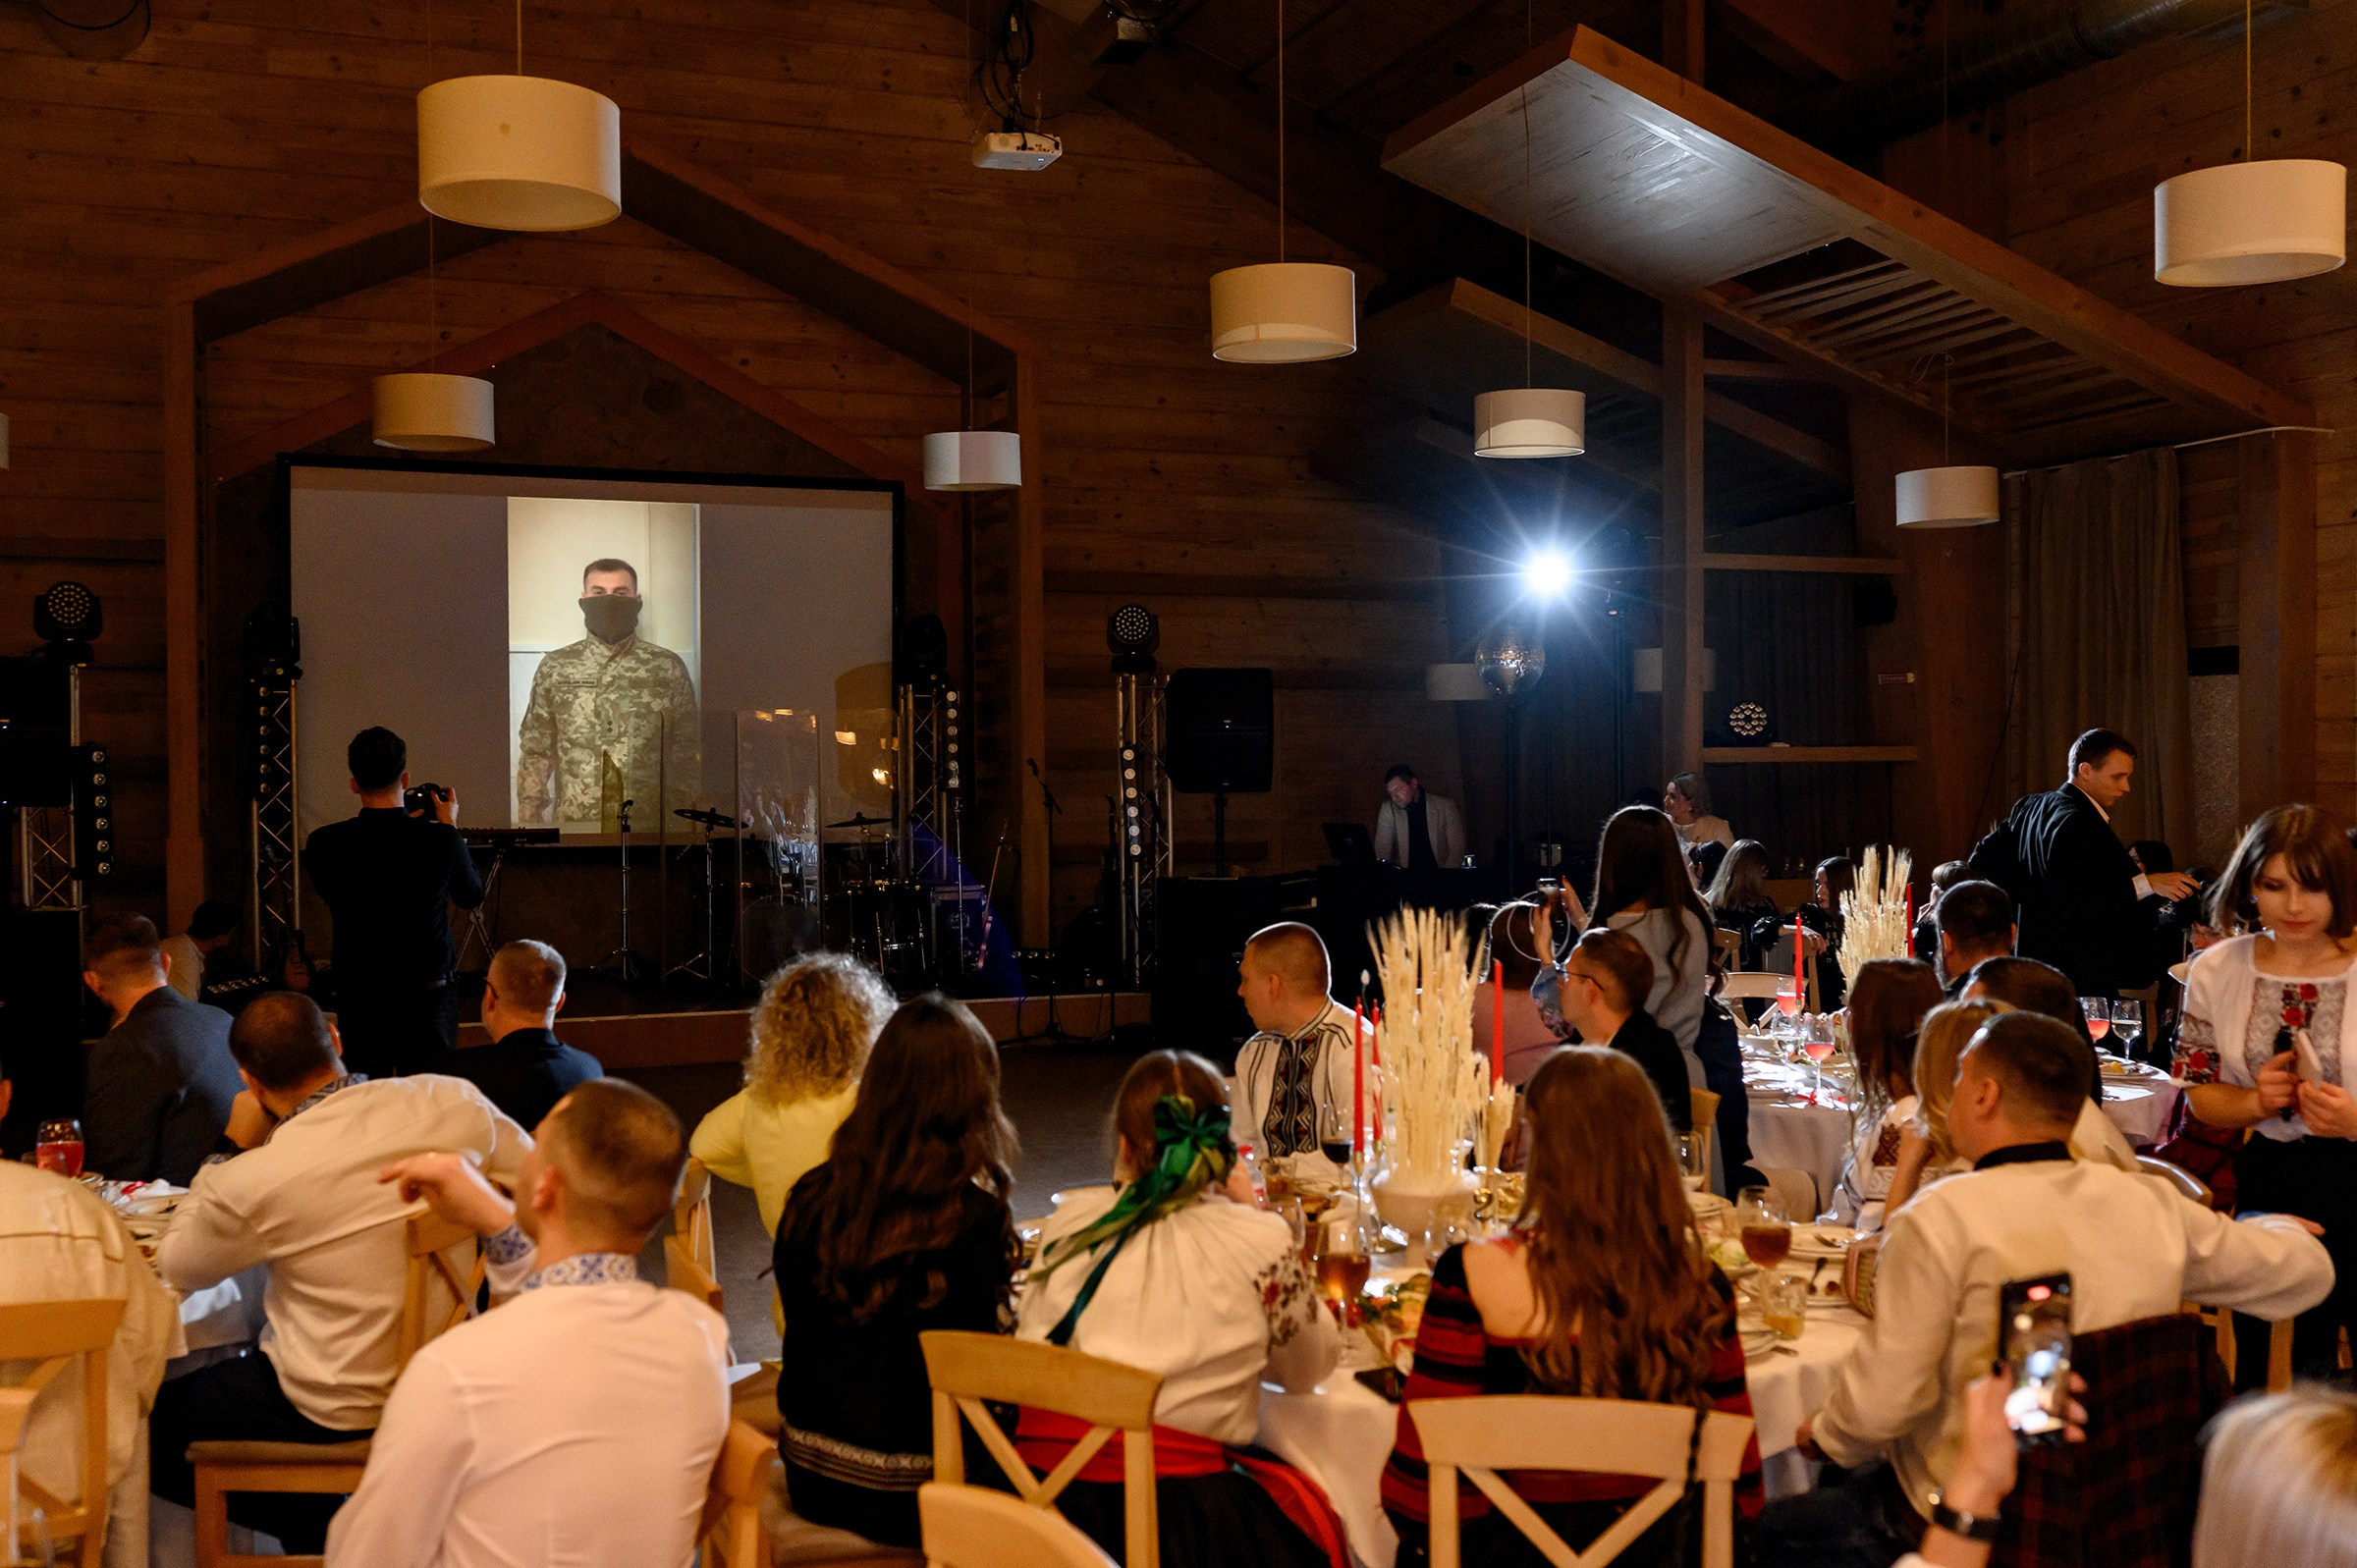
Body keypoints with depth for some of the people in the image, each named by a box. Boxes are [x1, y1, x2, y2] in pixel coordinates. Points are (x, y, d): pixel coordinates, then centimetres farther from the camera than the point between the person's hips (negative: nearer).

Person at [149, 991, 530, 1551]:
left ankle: (319, 1529, 16)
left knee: (147, 1426, 17)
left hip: (333, 1415, -5)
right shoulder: (451, 1101, -12)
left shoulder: (253, 1179, -19)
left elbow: (177, 1271, 1)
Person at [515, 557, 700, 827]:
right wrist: (529, 825, 1)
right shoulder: (555, 667, 4)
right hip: (573, 826, 1)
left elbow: (687, 755, 3)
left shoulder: (668, 668, 1)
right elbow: (536, 751, 7)